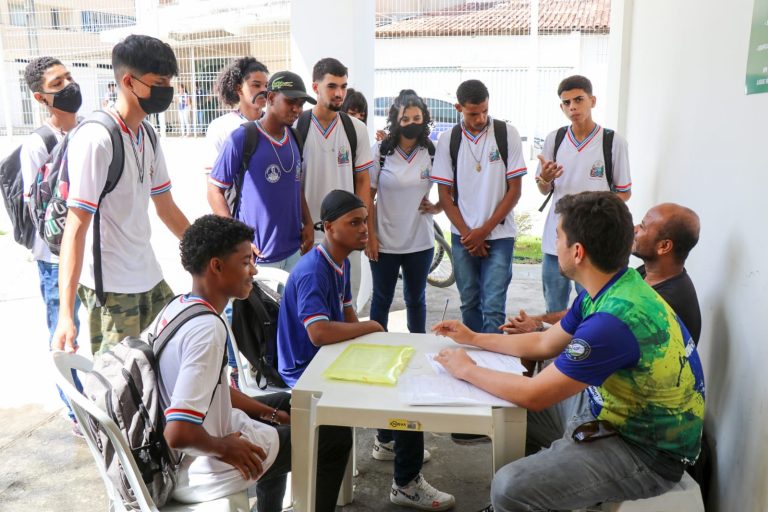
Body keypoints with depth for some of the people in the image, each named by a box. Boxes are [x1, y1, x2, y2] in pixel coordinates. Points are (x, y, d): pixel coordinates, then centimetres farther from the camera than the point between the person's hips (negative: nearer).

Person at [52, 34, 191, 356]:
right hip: (110, 287, -8)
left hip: (149, 279, 8)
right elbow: (76, 227, -19)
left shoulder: (147, 138, 8)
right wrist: (65, 314, -23)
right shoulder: (95, 139, -16)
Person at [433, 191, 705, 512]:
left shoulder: (616, 319, -31)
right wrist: (473, 338, 15)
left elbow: (534, 395, -23)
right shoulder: (612, 290, -1)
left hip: (647, 451, -9)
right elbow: (545, 344, 12)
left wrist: (467, 370, -8)